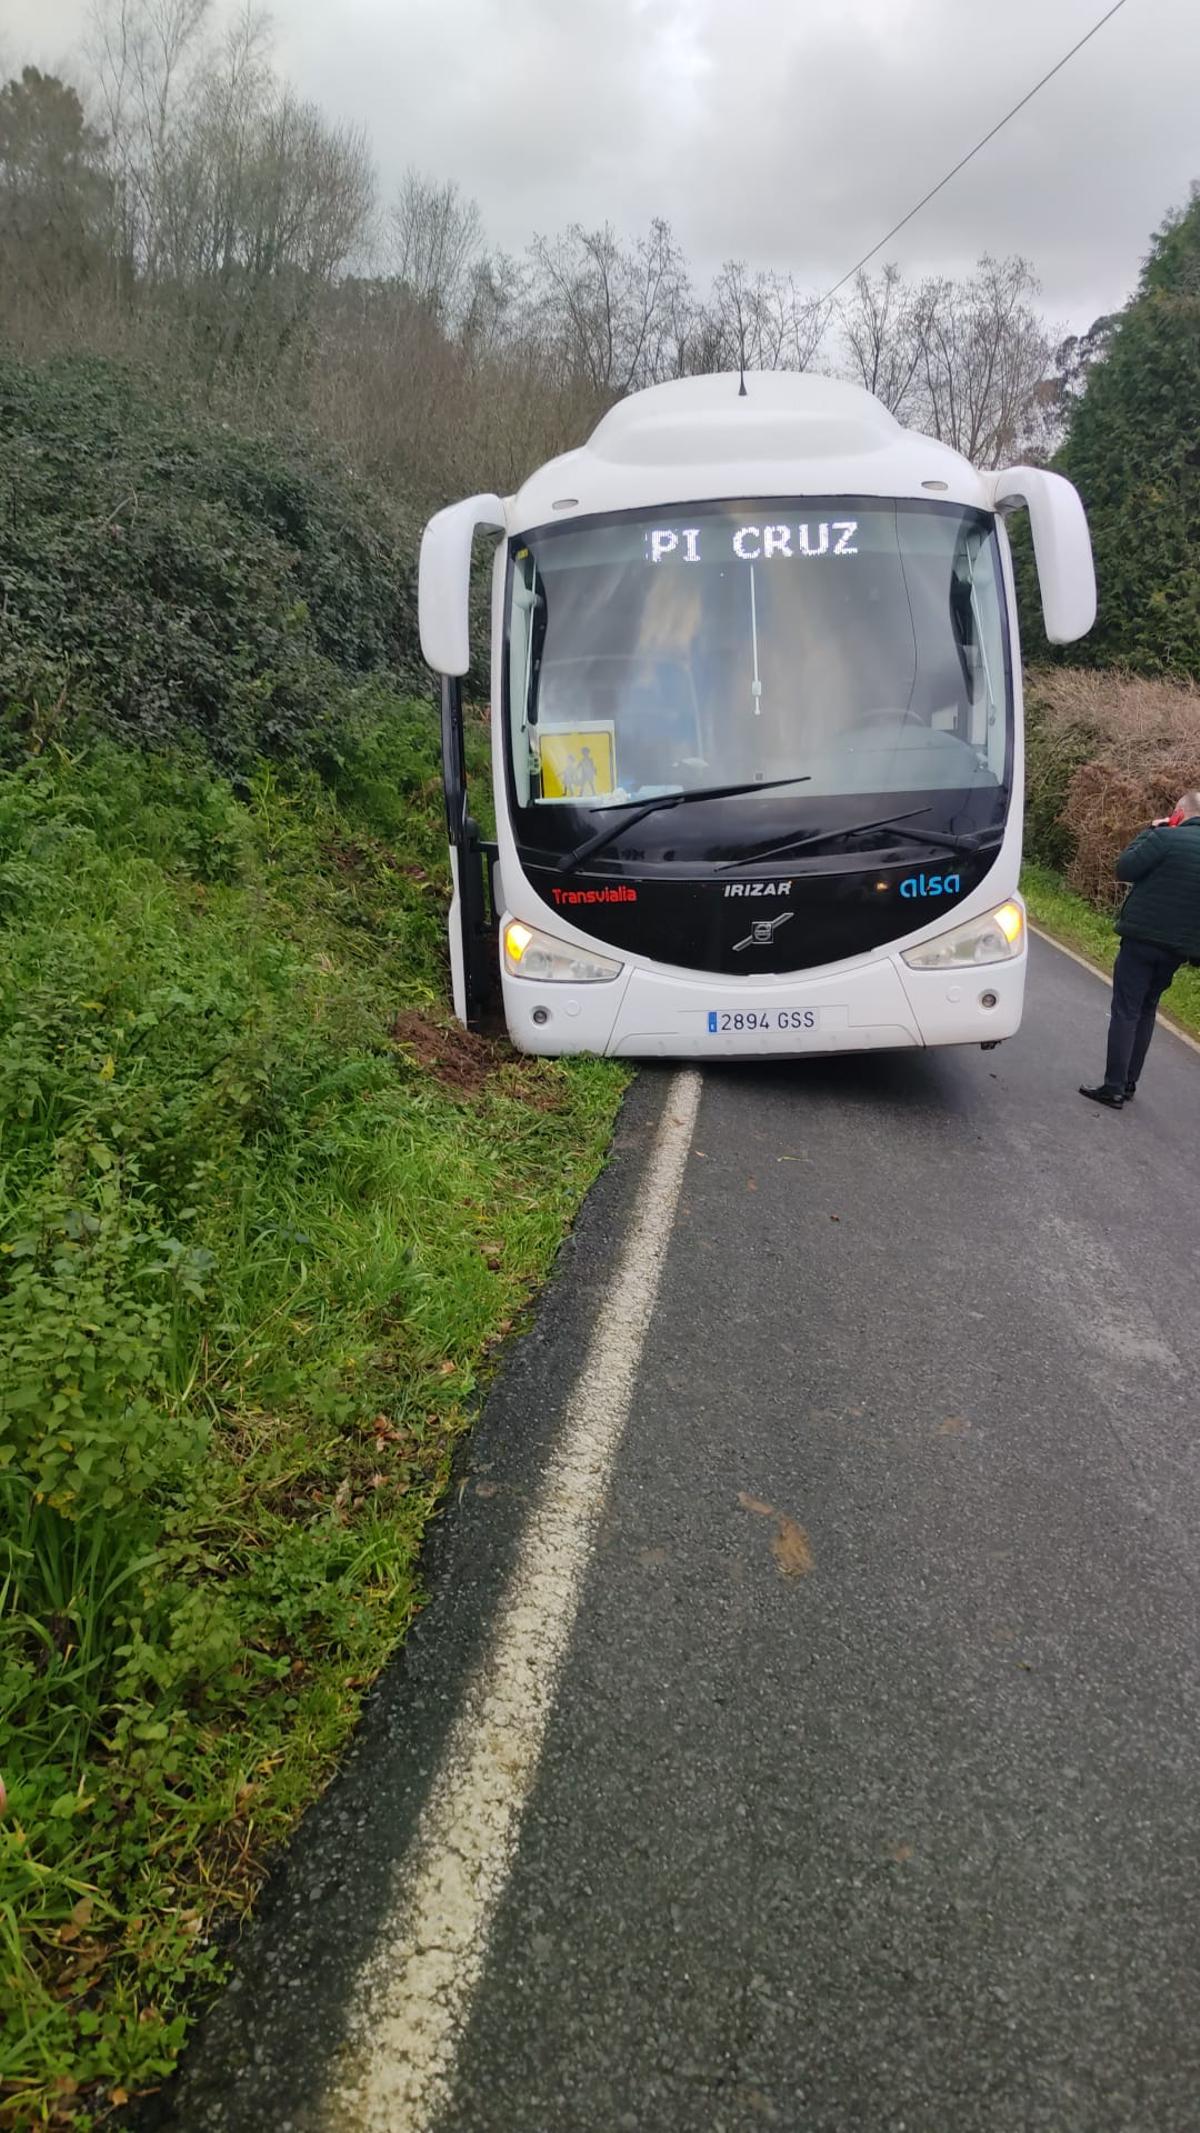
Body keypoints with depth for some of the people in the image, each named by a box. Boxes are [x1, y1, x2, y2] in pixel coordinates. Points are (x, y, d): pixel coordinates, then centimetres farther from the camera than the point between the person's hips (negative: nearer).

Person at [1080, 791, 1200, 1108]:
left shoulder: (1166, 837, -14)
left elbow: (1124, 870, -10)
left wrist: (1149, 833, -2)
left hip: (1143, 938, -6)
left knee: (1125, 1011, -3)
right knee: (1147, 1010, 17)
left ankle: (1114, 1087, -6)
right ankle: (1130, 1083, 19)